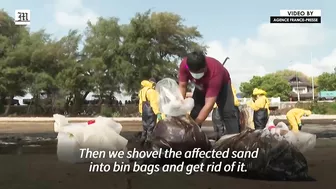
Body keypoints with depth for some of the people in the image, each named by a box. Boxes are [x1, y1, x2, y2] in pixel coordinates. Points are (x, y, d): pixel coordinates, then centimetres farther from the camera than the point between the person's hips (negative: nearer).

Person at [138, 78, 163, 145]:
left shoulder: (142, 90, 15)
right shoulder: (151, 91, -15)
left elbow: (141, 102, 17)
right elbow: (154, 103, -24)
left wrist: (141, 112, 20)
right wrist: (158, 113, -28)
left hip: (144, 112, 9)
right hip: (151, 112, -9)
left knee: (145, 127, 18)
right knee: (150, 128, -3)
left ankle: (143, 141, 25)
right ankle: (149, 141, -1)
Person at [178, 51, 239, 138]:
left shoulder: (214, 72, -46)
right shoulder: (184, 64, -34)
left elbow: (209, 104, -45)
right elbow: (182, 86, -24)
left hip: (222, 84, -4)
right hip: (201, 86, 4)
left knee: (228, 112, -20)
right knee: (194, 113, -7)